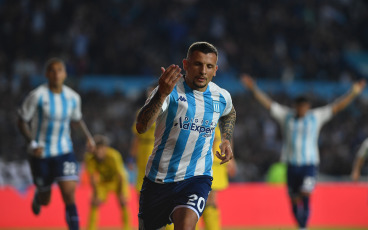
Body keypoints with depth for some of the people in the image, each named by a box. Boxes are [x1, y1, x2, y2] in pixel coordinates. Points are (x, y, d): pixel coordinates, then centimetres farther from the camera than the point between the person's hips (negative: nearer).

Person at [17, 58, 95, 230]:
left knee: (69, 193, -16)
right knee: (45, 200, 13)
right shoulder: (37, 96, -14)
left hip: (64, 152, 2)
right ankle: (39, 195, 51)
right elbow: (22, 122, -8)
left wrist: (88, 136, 4)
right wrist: (32, 143, -21)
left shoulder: (73, 97, -2)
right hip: (41, 153, -2)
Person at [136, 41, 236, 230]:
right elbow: (141, 127, -32)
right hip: (158, 177, -1)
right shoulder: (170, 90, -15)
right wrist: (162, 94, -47)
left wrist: (226, 140, 12)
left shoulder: (222, 97, 1)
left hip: (196, 178, 1)